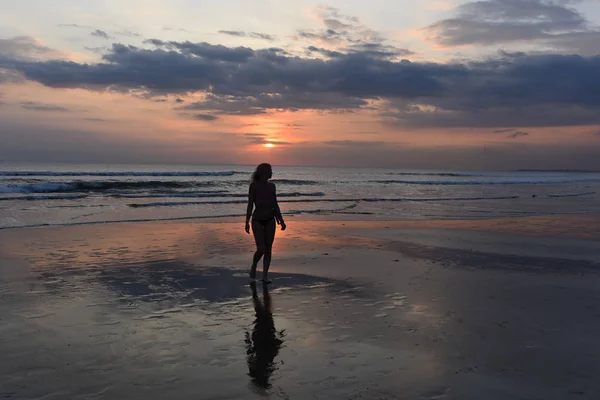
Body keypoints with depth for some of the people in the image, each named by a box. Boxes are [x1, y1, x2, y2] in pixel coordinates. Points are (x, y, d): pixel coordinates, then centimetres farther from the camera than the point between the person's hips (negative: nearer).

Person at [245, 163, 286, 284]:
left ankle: (265, 276, 11)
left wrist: (281, 221, 8)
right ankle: (253, 267, 17)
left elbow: (275, 205, 11)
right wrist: (247, 222, -9)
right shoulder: (254, 185, -6)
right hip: (257, 220, -4)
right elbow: (250, 205, -6)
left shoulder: (271, 185, 7)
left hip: (270, 220, 4)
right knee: (261, 249, -12)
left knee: (268, 249, 2)